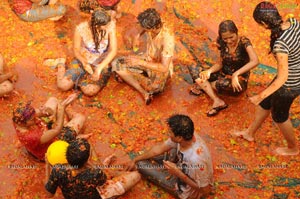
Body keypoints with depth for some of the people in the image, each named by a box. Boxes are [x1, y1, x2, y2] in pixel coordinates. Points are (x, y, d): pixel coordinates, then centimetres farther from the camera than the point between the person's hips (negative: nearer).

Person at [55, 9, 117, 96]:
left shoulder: (110, 26, -22)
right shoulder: (81, 29, -20)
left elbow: (113, 51, -22)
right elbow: (76, 50, -5)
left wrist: (99, 68, -33)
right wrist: (84, 63, -24)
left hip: (102, 64, 0)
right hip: (83, 61, 1)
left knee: (90, 91, -28)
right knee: (63, 85, -16)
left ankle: (79, 80, 9)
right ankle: (61, 64, 19)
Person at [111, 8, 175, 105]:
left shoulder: (167, 38, -36)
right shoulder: (151, 25, -17)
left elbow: (164, 68, -36)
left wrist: (139, 62, -36)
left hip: (161, 68, -6)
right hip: (148, 60, 7)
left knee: (155, 87, -38)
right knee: (116, 64, -12)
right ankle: (144, 93, -20)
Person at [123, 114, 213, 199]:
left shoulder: (196, 159, -43)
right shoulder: (187, 136, -21)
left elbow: (205, 190, -29)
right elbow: (159, 148, -5)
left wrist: (177, 173, -31)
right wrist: (134, 160, 1)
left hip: (188, 191, -7)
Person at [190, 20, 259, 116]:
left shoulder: (243, 42, -21)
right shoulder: (221, 42, -6)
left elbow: (255, 61, -36)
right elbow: (220, 63, 2)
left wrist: (235, 74, -41)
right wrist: (209, 71, -19)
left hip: (239, 80, -6)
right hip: (224, 75, 6)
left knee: (225, 83, -40)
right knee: (196, 74, -13)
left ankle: (203, 86, -8)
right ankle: (218, 101, -25)